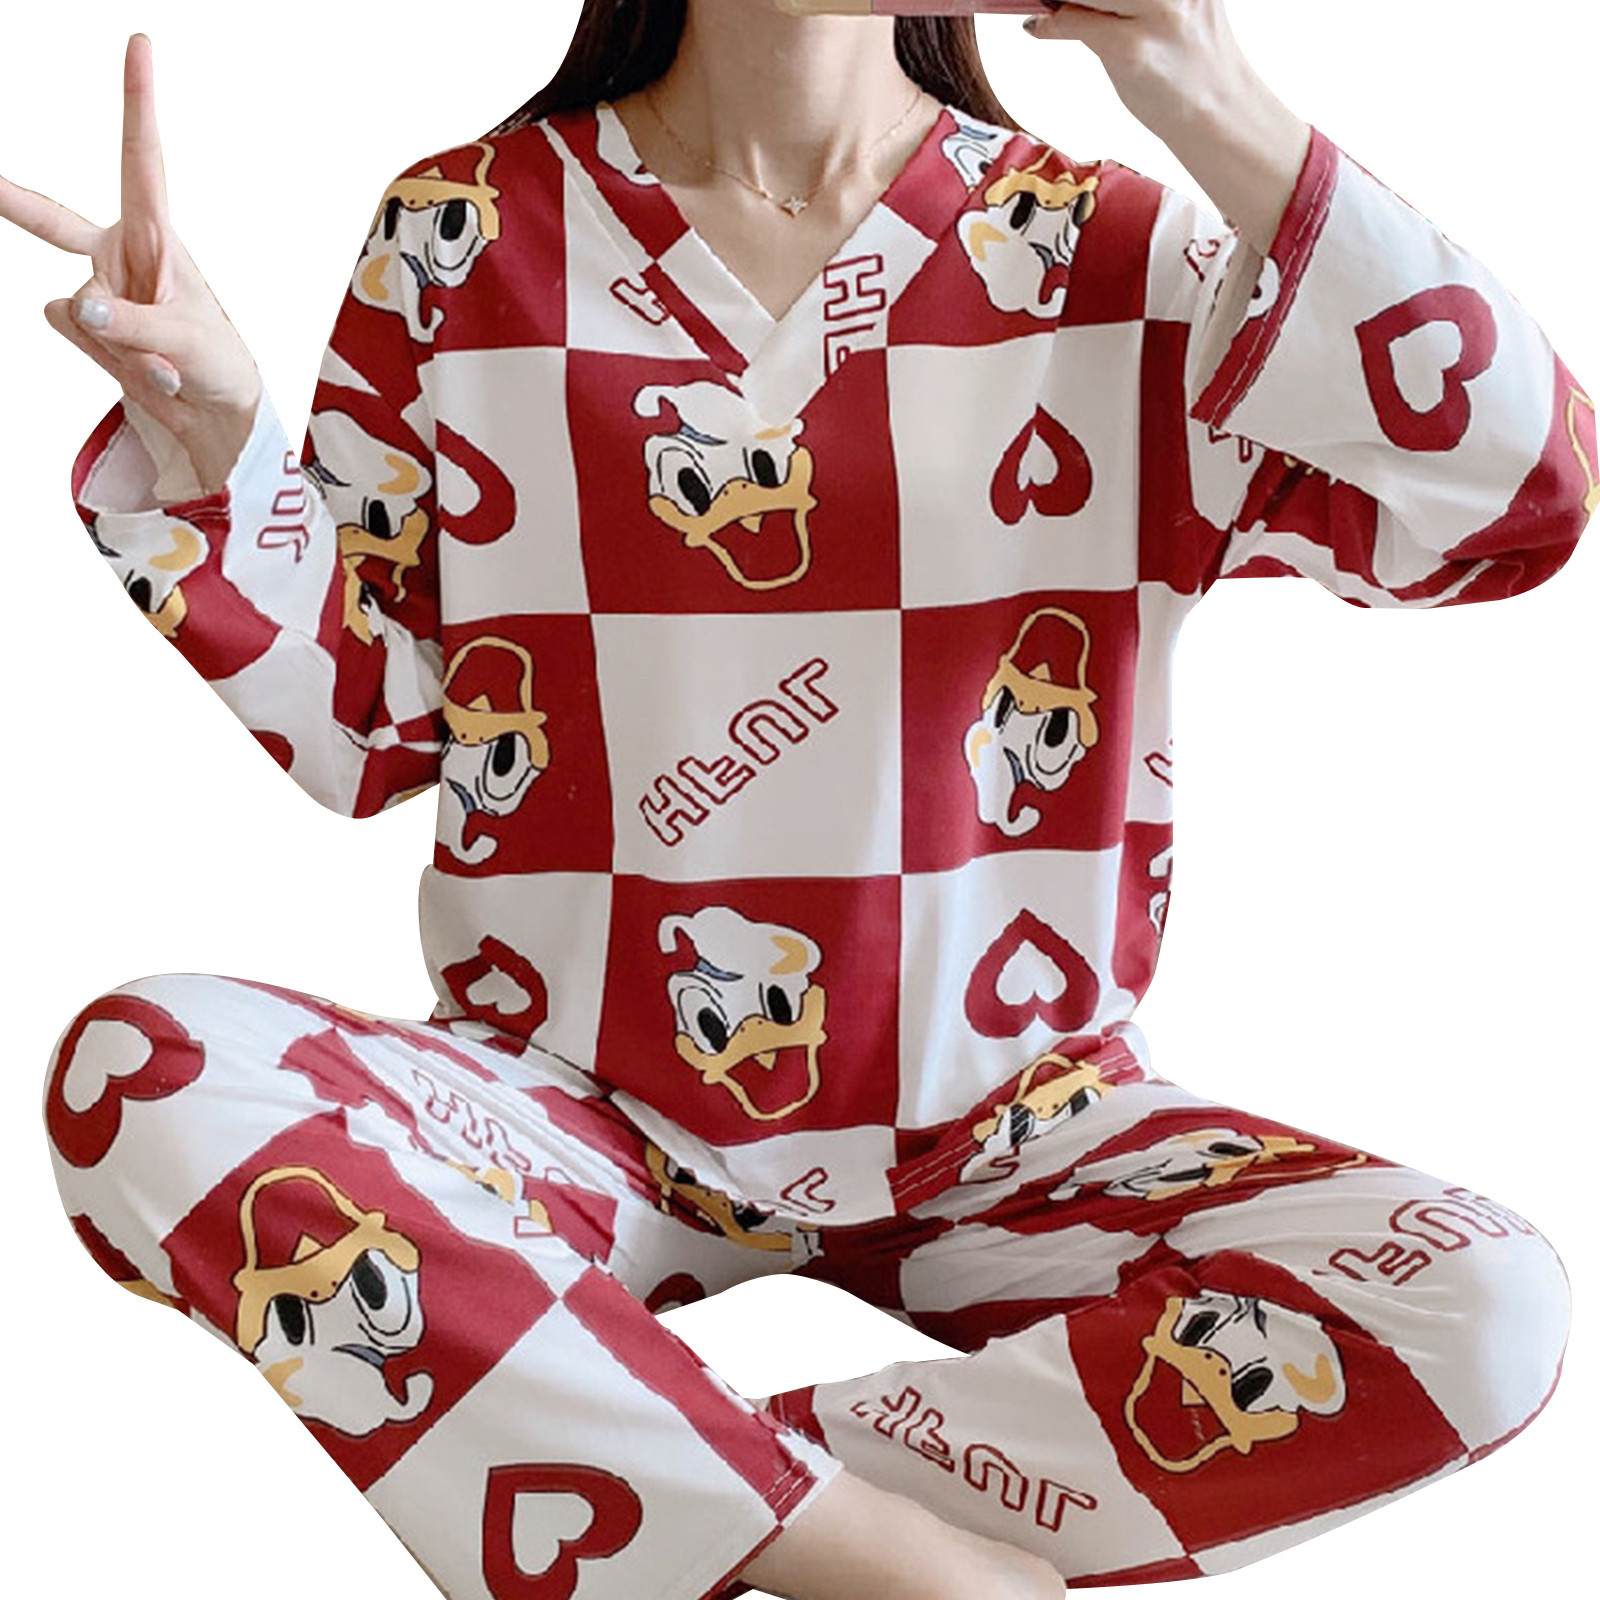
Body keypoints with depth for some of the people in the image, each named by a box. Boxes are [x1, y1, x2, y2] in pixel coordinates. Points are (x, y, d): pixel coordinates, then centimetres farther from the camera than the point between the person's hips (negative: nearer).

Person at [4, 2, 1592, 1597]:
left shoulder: (1106, 254, 0)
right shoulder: (460, 232, 1)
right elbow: (366, 725, 1)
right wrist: (202, 455, -16)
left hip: (1004, 1136, 1)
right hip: (577, 1113, 0)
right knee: (141, 1076, -27)